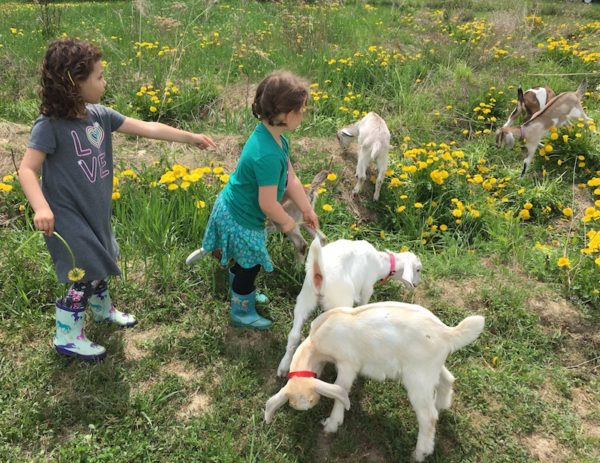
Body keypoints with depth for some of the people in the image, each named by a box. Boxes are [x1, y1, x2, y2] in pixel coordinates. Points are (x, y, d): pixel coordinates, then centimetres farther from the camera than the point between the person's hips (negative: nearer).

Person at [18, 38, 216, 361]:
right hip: (68, 216, -7)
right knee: (87, 273, -1)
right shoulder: (50, 125, -21)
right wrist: (41, 207, -39)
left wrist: (190, 137, 3)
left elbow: (146, 128, 1)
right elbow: (27, 169, -23)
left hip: (95, 211, 7)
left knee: (98, 263, 24)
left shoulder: (99, 115, -2)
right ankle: (67, 337, 19)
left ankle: (103, 309, 50)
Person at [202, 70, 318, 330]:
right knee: (249, 265, 16)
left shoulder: (274, 138, -7)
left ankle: (243, 293, 60)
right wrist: (286, 222, -13)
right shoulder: (268, 155, -38)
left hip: (233, 209, 9)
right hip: (241, 221, -9)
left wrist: (307, 210, 5)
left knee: (244, 261, 32)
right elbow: (268, 204, -32)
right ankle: (241, 312, 41)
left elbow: (291, 180, 1)